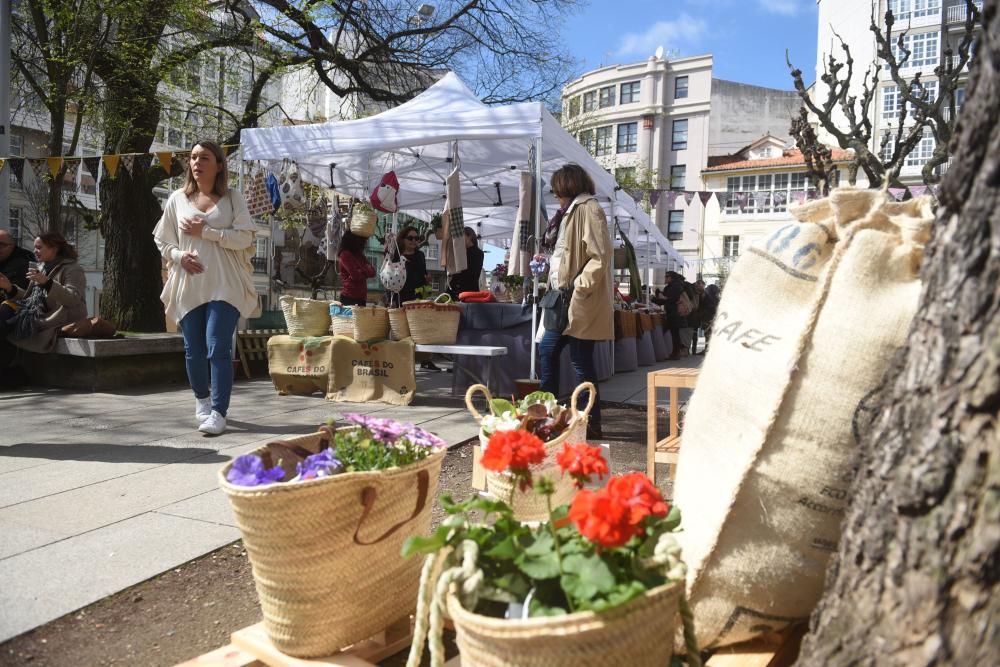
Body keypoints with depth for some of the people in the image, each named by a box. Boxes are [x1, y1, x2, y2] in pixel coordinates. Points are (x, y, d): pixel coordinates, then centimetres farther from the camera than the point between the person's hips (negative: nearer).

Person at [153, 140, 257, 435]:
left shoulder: (233, 198, 4)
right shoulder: (178, 199, 11)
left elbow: (245, 237, -7)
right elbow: (161, 239, 14)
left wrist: (204, 231, -11)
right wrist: (179, 256, -5)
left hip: (224, 286, -3)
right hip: (187, 286, 3)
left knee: (218, 348, -10)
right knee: (193, 349, 9)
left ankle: (218, 412, -6)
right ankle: (202, 399, 31)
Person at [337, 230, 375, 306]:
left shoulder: (359, 255, 18)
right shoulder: (345, 254, -6)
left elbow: (372, 272, 9)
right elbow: (355, 275, -15)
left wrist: (362, 271, -9)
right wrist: (366, 271, 4)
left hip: (361, 297, 7)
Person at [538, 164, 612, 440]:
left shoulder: (589, 209, -10)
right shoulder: (574, 211, 21)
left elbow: (600, 256, -18)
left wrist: (578, 288, -20)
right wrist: (548, 262, 16)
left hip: (580, 304, -10)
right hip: (565, 302, 10)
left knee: (581, 362, -5)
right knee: (546, 351, 11)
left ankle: (592, 424, 5)